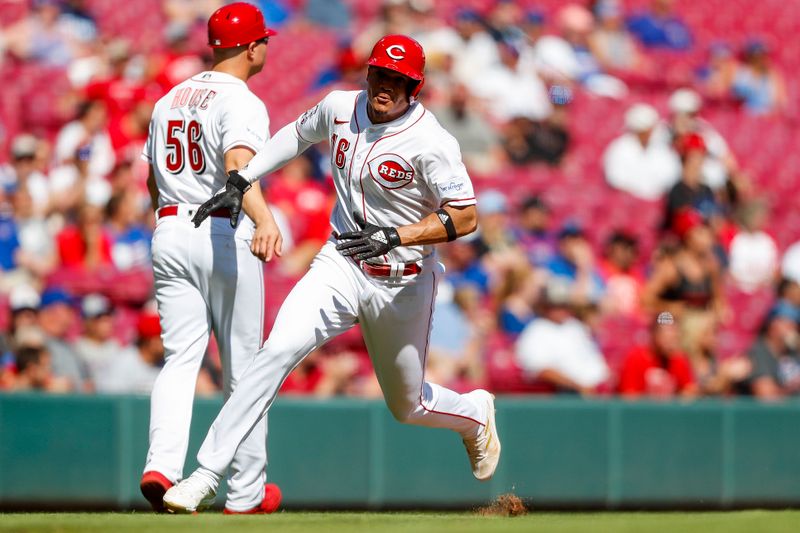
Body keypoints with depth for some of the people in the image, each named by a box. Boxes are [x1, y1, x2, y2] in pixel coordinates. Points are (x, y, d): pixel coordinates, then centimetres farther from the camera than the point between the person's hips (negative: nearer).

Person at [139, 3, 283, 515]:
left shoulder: (170, 100, 14)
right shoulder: (242, 103, -10)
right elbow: (239, 164, -30)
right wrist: (264, 218, -46)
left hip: (169, 233, 6)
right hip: (226, 236, -6)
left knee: (181, 357, 3)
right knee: (243, 366, 4)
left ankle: (161, 465, -20)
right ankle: (246, 492, 9)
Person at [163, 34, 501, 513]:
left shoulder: (430, 141, -19)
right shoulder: (340, 109, -2)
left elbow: (465, 217, -21)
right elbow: (298, 135, 19)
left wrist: (394, 236, -33)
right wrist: (239, 182, 10)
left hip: (402, 286, -3)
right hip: (340, 268, 3)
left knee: (407, 406, 14)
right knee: (278, 352, -22)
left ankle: (475, 412, 51)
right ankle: (207, 476, -23)